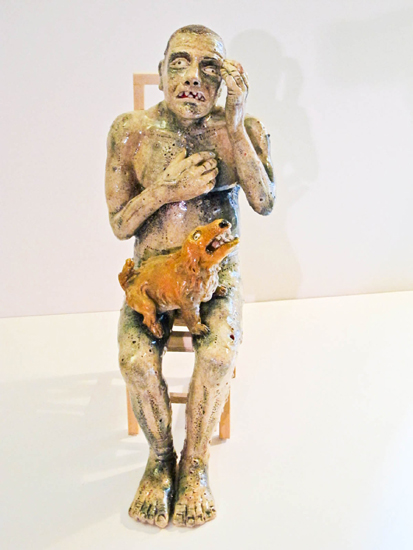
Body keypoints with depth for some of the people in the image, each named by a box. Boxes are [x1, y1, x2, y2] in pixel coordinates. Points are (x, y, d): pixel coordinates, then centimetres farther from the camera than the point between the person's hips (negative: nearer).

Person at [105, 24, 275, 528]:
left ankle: (194, 462, -2)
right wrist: (166, 190, -20)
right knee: (136, 357, -27)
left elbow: (264, 203, -20)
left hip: (217, 270, 0)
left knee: (220, 349, -29)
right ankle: (160, 456, 3)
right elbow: (119, 226, -3)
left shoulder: (241, 129, -4)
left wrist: (235, 123, -26)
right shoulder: (130, 131, -6)